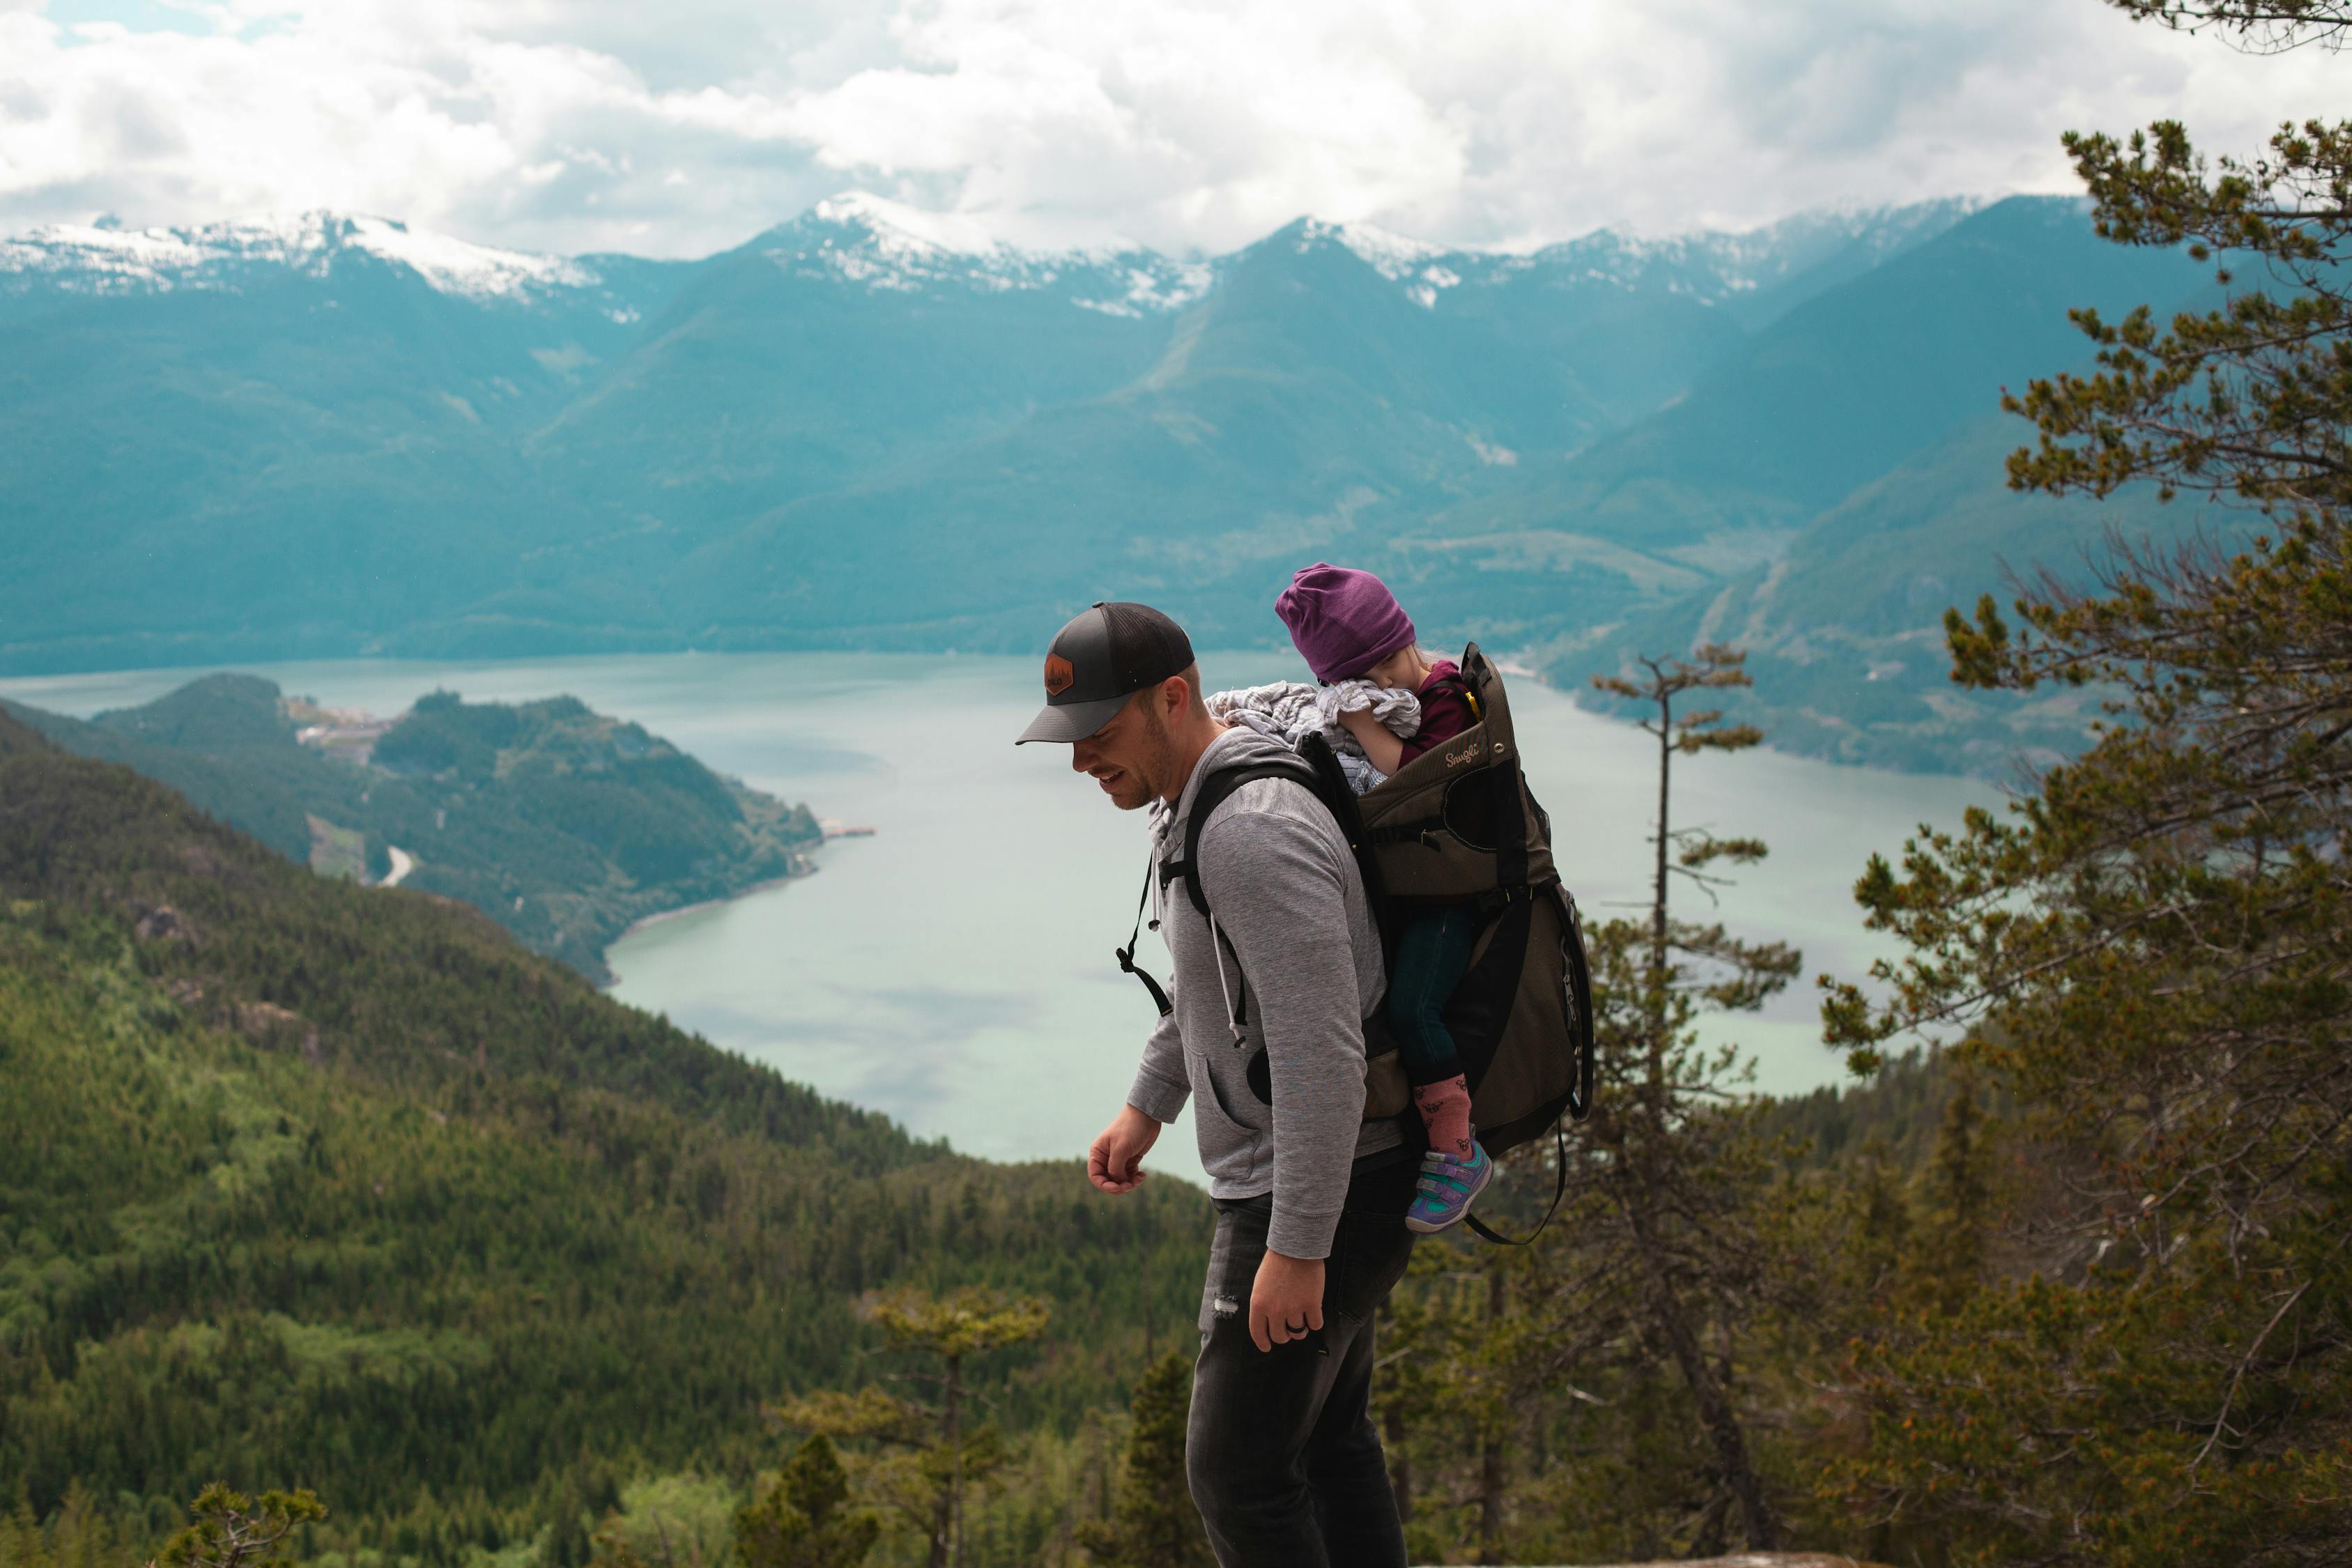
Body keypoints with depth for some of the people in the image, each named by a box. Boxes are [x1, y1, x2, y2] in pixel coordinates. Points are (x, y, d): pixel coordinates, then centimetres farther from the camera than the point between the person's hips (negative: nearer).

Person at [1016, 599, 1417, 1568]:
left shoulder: (1254, 832, -27)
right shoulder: (1191, 805, 7)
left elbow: (1321, 1050, -30)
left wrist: (1296, 1249, -27)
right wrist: (1147, 1105, 21)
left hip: (1321, 1195, -11)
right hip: (1276, 1172, 11)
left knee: (1238, 1470, -1)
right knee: (1328, 1434, 22)